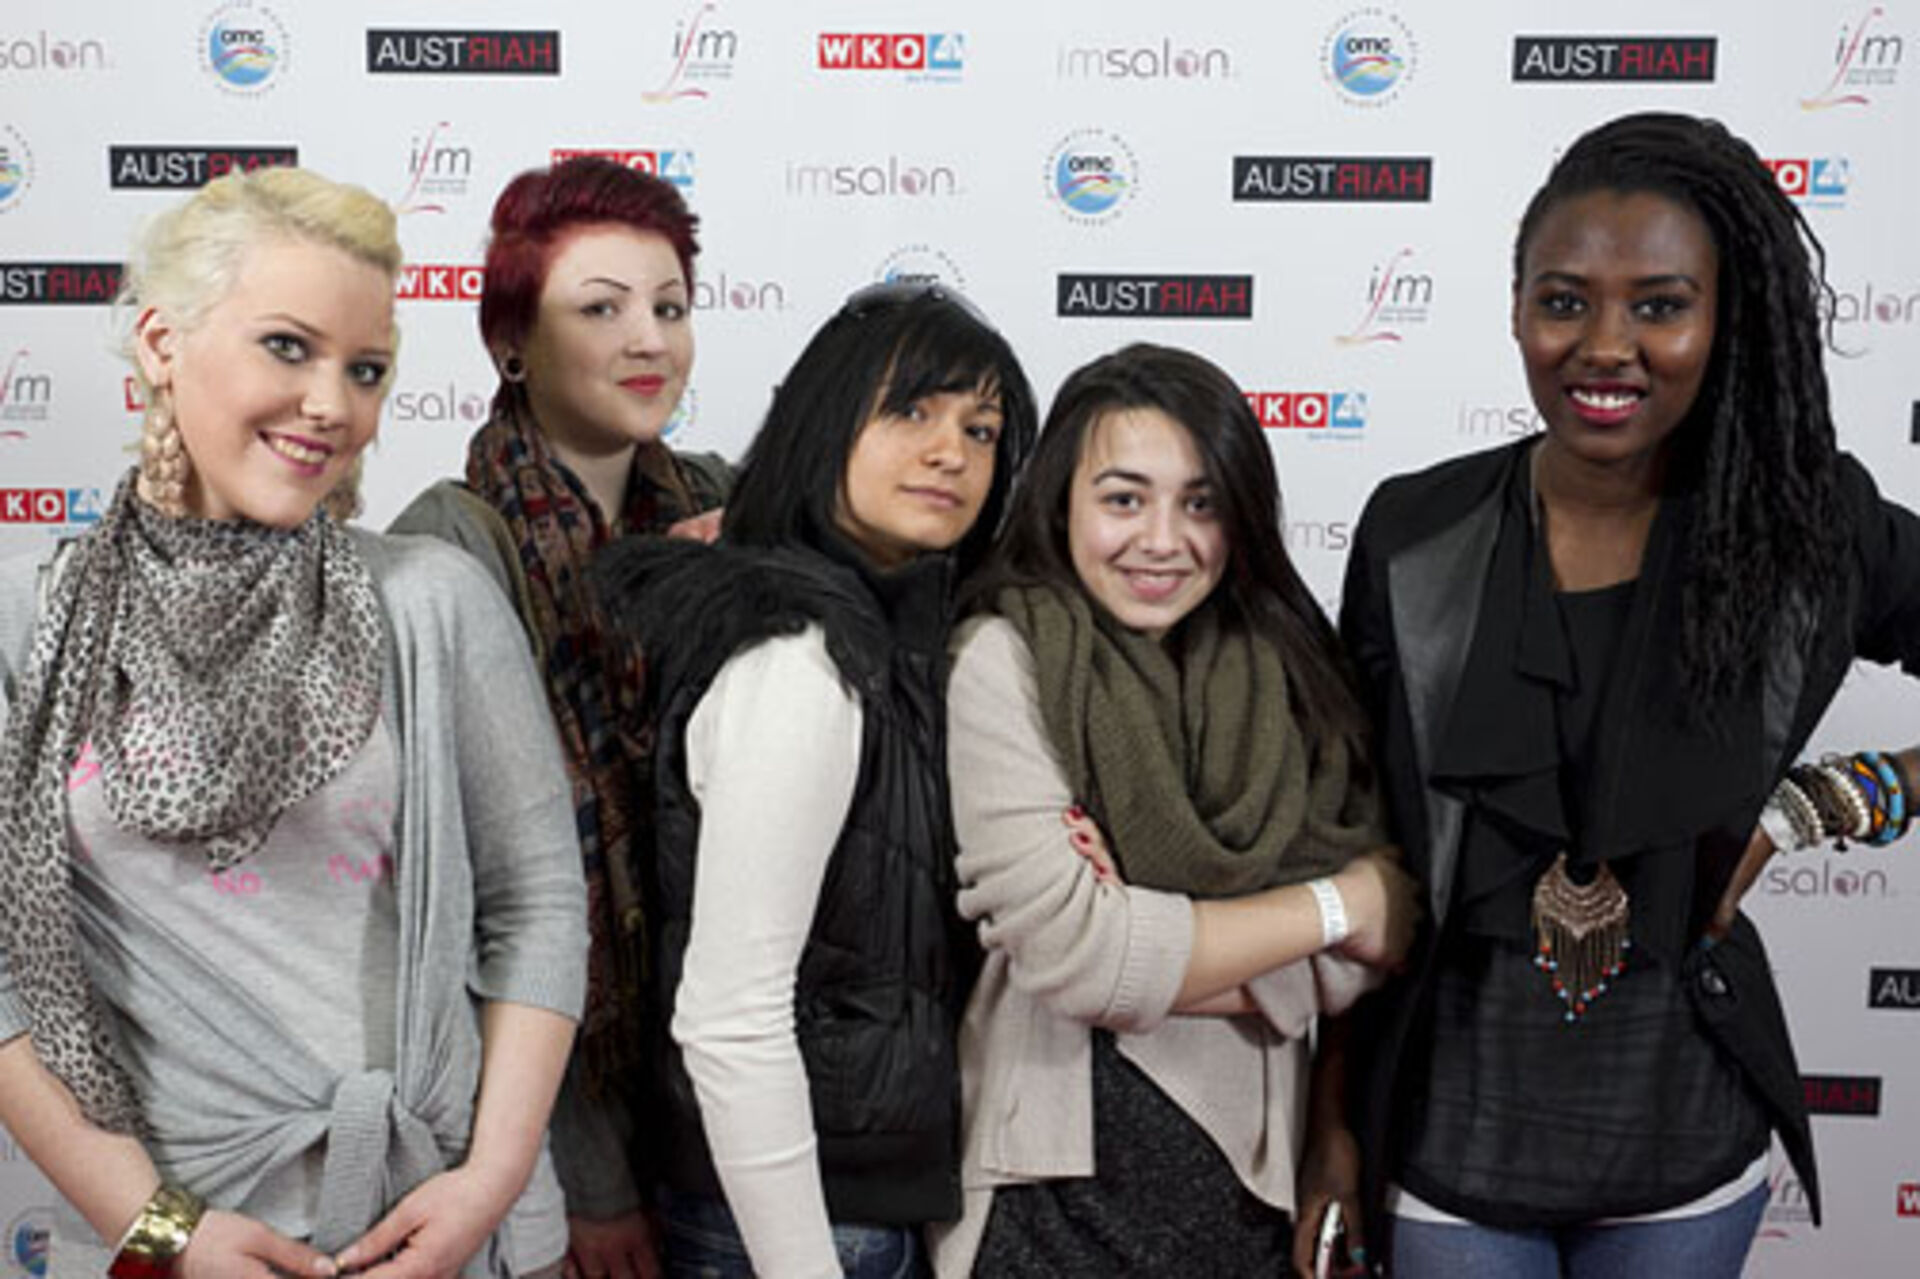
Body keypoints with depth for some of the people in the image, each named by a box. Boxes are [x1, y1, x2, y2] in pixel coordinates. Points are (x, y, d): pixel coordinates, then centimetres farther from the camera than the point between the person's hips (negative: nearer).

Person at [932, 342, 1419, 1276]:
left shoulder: (1283, 664, 0)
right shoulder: (1008, 658, -12)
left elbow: (1361, 960, -6)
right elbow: (1067, 952, -20)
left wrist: (1145, 941, -20)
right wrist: (1331, 906, -10)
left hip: (1250, 1180, 4)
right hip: (1059, 1190, -3)